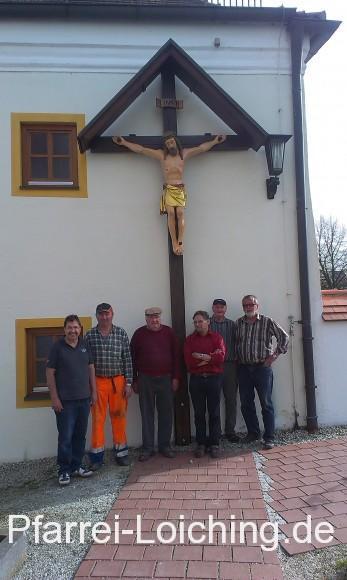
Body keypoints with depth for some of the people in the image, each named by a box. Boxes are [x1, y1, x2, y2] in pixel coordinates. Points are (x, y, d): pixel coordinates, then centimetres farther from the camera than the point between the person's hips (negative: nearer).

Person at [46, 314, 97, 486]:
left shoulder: (85, 345, 5)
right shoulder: (57, 347, -8)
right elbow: (50, 372, -7)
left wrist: (93, 391, 10)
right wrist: (54, 398, -10)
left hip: (84, 399, 5)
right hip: (65, 401, -5)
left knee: (80, 435, 14)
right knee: (65, 437, 1)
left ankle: (76, 466, 28)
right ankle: (64, 470, 15)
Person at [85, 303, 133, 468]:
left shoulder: (121, 333, 0)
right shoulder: (90, 335, -1)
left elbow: (127, 359, 1)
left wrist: (128, 383, -2)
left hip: (118, 381, 1)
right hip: (98, 382, 0)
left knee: (119, 416, 8)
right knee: (97, 418, 4)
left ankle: (121, 452, 24)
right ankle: (97, 455, 17)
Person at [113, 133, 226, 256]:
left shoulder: (184, 153, 15)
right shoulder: (161, 154, 10)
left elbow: (202, 148, 20)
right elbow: (141, 149, 10)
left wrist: (215, 141, 19)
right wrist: (124, 142, 8)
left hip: (180, 189, 1)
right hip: (168, 189, -1)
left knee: (180, 213, -19)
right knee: (171, 213, -21)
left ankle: (180, 242, -21)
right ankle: (174, 243, -20)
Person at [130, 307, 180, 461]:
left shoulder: (168, 332, 0)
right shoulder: (139, 334, -1)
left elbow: (176, 356, 2)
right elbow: (133, 358, 2)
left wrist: (175, 377, -2)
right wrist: (134, 380, 2)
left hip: (166, 379, 1)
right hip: (145, 379, -1)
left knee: (166, 413, 8)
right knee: (147, 414, 7)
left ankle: (165, 445, 22)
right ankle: (147, 448, 17)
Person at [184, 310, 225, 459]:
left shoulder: (216, 337, 2)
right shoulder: (189, 339, 4)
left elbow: (221, 357, -14)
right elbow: (188, 361, -9)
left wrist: (200, 356, -13)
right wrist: (211, 357, -11)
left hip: (214, 378, -1)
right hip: (196, 380, 1)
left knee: (214, 413, 6)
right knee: (199, 413, 9)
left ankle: (214, 444, 18)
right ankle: (201, 444, 21)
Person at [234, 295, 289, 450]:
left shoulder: (267, 321, -2)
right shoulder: (238, 323, 8)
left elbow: (284, 337, 0)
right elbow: (234, 343, 16)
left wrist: (274, 355, -6)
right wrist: (237, 359, 5)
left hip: (262, 368, -3)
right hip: (243, 369, 4)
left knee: (266, 404, 2)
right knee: (246, 404, 10)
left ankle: (269, 437, 11)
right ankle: (253, 432, 26)